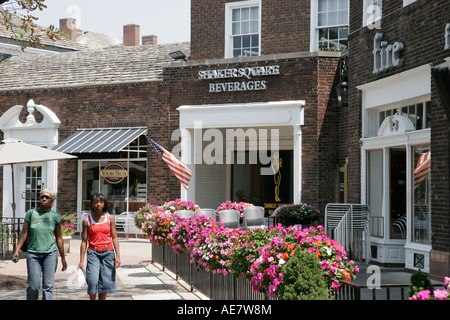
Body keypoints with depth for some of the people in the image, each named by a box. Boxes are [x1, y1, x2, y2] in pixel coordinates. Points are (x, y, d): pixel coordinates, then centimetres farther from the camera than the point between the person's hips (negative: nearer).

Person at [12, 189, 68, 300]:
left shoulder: (55, 216, 5)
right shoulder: (31, 213, 5)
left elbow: (58, 238, 9)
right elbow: (24, 233, 5)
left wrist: (63, 258, 9)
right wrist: (17, 251, -5)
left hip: (50, 253, 0)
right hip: (33, 253, 0)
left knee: (48, 284, -6)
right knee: (33, 285, -4)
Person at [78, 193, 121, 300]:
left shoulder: (110, 218, 5)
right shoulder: (87, 220, 2)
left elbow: (114, 238, 7)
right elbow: (84, 241, 4)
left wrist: (118, 255, -1)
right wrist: (81, 260, 1)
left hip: (108, 252, 1)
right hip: (93, 253, -1)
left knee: (105, 282, 1)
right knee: (93, 281, -12)